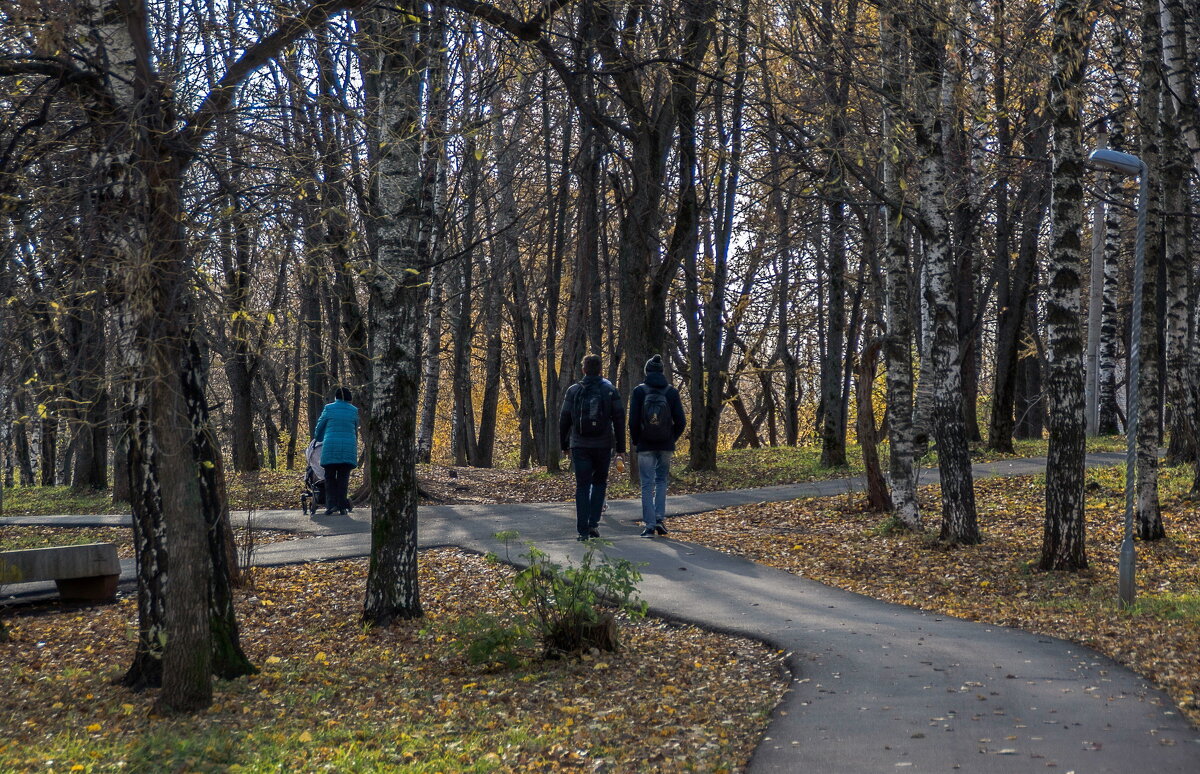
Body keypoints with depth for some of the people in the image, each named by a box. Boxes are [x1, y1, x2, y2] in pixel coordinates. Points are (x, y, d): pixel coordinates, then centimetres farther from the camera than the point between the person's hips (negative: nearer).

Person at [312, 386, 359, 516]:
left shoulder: (329, 408, 3)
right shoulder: (354, 410, 8)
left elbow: (319, 426, 14)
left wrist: (317, 439, 33)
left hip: (330, 447, -1)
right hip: (348, 448, 1)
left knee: (330, 477, 5)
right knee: (343, 478, 5)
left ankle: (331, 504, -5)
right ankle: (342, 506, 2)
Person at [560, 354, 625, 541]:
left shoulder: (573, 391, 1)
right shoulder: (610, 390, 1)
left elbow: (564, 419, 2)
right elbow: (619, 419, -2)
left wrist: (564, 444, 12)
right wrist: (620, 446, 2)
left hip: (579, 445, 0)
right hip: (603, 445, 0)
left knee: (582, 486, 3)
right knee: (599, 482, 17)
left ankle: (583, 530, -2)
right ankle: (593, 523, 6)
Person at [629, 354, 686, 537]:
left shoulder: (639, 391, -8)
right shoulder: (671, 392, -3)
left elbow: (633, 420, -11)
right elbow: (681, 421, -4)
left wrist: (634, 440, 6)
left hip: (645, 446, -2)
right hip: (666, 446, 2)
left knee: (647, 484, 5)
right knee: (661, 481, 18)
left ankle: (649, 525, 1)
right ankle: (660, 518, 5)